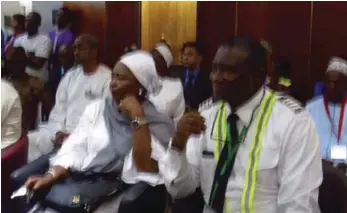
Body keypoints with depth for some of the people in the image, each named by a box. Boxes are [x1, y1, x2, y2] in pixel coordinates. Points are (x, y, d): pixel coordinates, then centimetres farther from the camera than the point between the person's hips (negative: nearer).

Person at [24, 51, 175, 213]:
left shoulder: (159, 122, 0)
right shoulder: (96, 108, 11)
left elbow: (147, 169, -13)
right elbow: (75, 149, 3)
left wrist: (137, 117, -14)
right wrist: (51, 175, -13)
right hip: (82, 185, 2)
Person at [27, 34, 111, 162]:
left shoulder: (107, 78, -4)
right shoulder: (70, 75, 16)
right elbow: (59, 108, 13)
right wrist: (59, 132, -7)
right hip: (62, 131, 6)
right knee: (29, 141, -14)